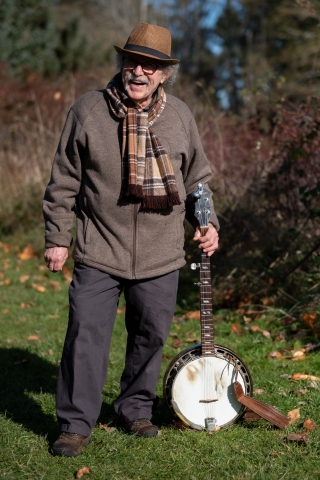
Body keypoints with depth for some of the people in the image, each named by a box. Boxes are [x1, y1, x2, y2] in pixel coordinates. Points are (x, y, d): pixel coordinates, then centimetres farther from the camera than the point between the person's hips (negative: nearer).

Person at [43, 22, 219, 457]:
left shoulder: (180, 117, 3)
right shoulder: (88, 111, -4)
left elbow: (197, 178, 16)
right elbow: (64, 181, 1)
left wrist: (208, 223, 7)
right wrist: (56, 238, 0)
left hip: (161, 256, 3)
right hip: (99, 253, -2)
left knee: (150, 336, 11)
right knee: (86, 336, -4)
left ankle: (136, 410, 31)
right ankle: (76, 424, 9)